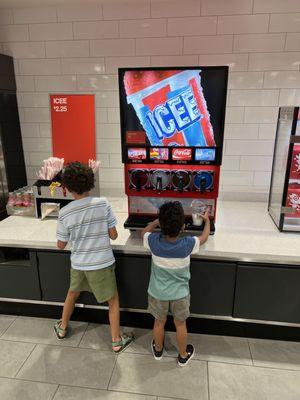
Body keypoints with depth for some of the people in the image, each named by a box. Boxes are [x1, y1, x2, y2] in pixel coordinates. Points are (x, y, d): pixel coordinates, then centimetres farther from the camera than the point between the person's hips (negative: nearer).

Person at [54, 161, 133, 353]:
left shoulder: (65, 213, -12)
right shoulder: (103, 203, -17)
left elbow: (61, 245, -2)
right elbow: (114, 235, -10)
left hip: (78, 263, 3)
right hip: (102, 263, -2)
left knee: (73, 293, 30)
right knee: (113, 300, 17)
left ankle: (62, 328, 50)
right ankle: (116, 341, 28)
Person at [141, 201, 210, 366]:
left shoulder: (154, 242, -26)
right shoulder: (188, 244, -27)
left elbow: (144, 232, -1)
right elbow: (204, 237, -4)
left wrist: (157, 221, 7)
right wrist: (207, 220, 12)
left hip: (158, 293, 1)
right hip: (180, 294, -1)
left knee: (159, 322, 25)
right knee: (180, 325, 22)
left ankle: (158, 350, 50)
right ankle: (183, 356, 44)